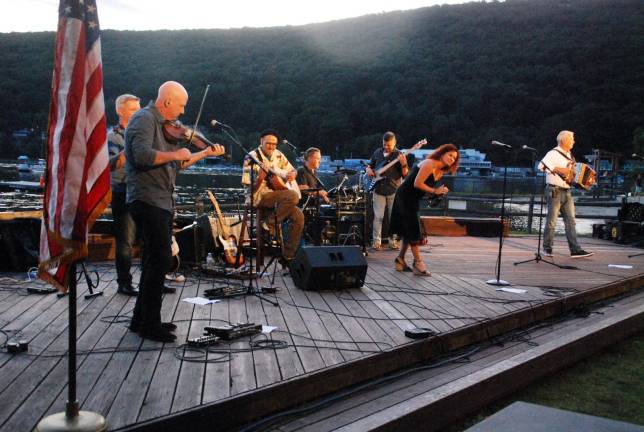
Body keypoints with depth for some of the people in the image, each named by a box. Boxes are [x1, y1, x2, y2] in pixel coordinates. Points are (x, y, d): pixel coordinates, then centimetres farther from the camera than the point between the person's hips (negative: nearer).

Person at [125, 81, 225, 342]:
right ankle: (150, 325, -1)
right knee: (160, 260, -9)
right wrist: (176, 153, -17)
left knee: (155, 261, 15)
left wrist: (205, 153, 16)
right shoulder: (144, 119, -11)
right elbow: (143, 155, -28)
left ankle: (142, 319, 25)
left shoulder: (163, 125, 19)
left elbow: (176, 164, 21)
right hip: (147, 200, -10)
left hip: (160, 202, 10)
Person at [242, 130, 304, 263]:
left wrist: (291, 175, -1)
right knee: (293, 196, -29)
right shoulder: (252, 158, -9)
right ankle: (269, 224, -13)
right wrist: (260, 179, -32)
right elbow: (250, 187, -13)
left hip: (277, 196, 7)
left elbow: (292, 170, 23)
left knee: (298, 216, -14)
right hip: (258, 197, -7)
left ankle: (288, 256, -7)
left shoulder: (278, 155, 10)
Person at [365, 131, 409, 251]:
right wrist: (369, 170, 0)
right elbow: (369, 165, 22)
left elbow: (406, 175, -7)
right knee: (378, 216, -2)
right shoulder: (377, 153, 8)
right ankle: (376, 241, 3)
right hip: (378, 190, 2)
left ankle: (393, 240, 15)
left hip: (394, 191, -2)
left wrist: (403, 164, -24)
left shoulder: (399, 155, -3)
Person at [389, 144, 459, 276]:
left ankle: (400, 260, 23)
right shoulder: (429, 164, -18)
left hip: (413, 200, 10)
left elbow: (428, 186, 12)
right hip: (405, 198, -10)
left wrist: (439, 191, -7)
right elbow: (417, 183, -23)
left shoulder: (440, 171, 11)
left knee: (409, 231, 13)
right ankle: (418, 263, 0)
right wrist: (434, 191, -19)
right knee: (414, 231, -6)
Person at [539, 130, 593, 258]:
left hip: (567, 192, 8)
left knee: (570, 220, 3)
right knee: (552, 220, -2)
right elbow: (542, 165, -25)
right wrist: (559, 169, -26)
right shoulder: (554, 153, -8)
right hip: (555, 191, -8)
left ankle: (575, 250, 2)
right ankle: (547, 249, 8)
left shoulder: (569, 156, 18)